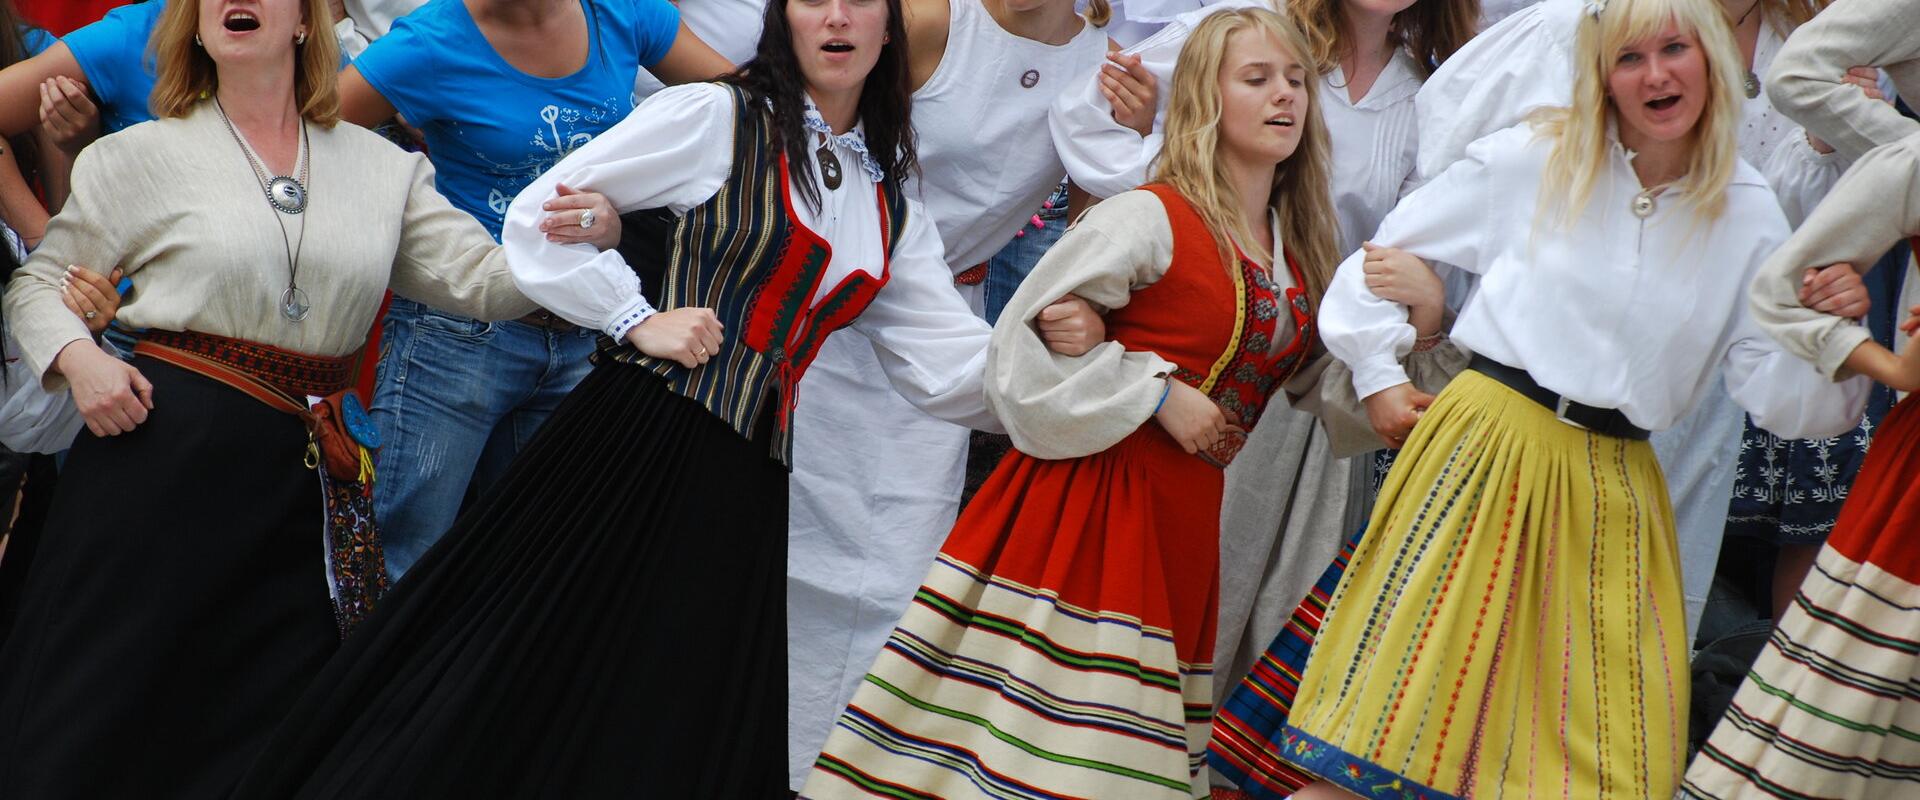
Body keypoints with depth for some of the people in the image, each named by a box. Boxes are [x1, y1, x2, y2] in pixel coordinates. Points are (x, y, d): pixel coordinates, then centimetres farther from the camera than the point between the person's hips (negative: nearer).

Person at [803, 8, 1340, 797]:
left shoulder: (1299, 247, 11)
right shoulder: (1150, 218, -10)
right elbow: (1027, 342, -10)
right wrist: (1158, 393, -14)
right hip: (1092, 495, -6)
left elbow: (1289, 377, 23)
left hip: (1188, 517, 6)